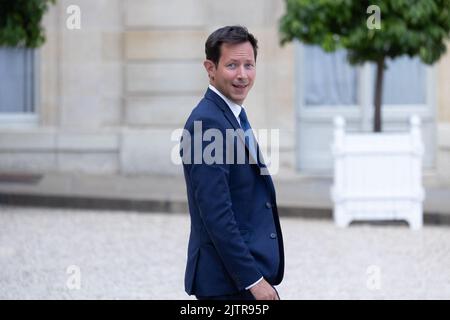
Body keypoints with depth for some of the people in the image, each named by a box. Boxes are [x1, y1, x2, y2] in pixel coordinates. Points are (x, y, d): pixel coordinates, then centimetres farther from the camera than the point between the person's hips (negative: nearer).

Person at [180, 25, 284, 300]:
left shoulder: (232, 117, 15)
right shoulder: (207, 123, -16)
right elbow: (216, 214, -21)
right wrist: (253, 279, -21)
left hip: (244, 276, 10)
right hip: (228, 279, -10)